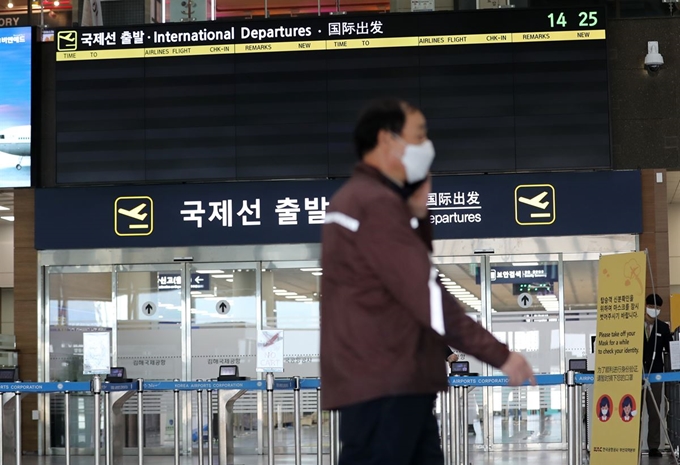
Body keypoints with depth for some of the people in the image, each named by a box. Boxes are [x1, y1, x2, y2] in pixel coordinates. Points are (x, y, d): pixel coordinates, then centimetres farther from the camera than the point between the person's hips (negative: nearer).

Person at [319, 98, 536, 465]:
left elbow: (408, 272, 23)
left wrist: (417, 216, 8)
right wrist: (499, 354, -15)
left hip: (391, 382, 11)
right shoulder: (375, 203, -14)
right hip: (384, 386, -11)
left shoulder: (357, 197, 19)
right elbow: (427, 294, -19)